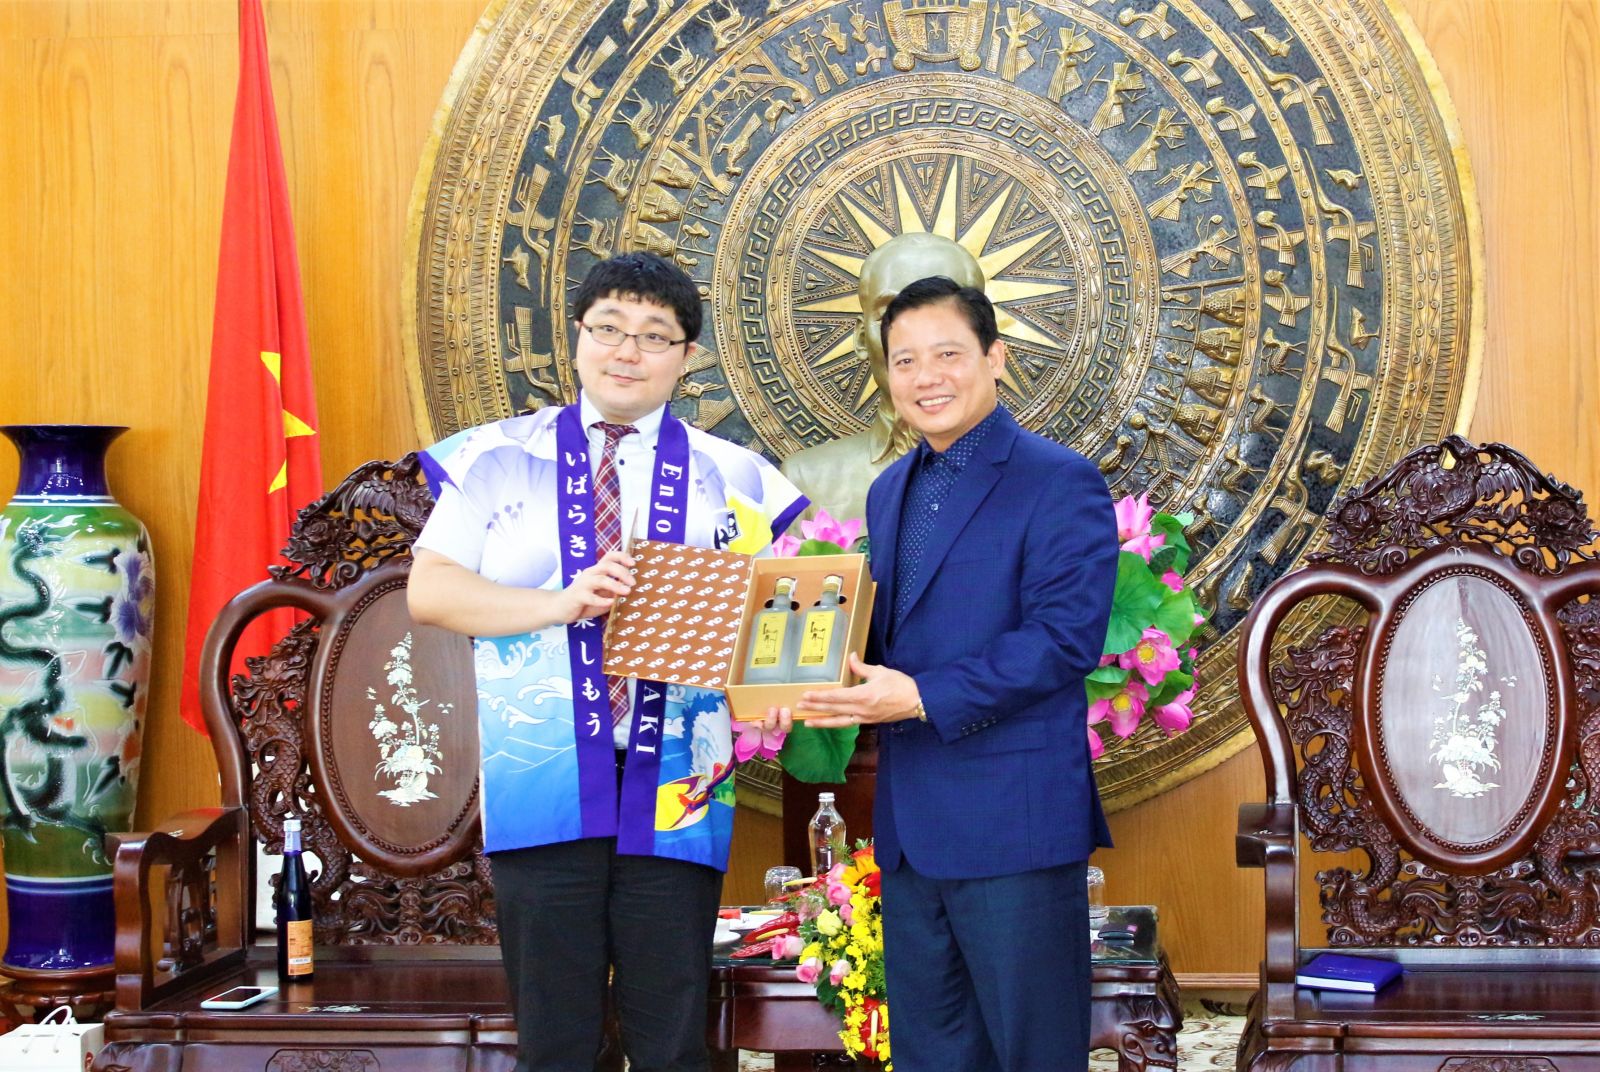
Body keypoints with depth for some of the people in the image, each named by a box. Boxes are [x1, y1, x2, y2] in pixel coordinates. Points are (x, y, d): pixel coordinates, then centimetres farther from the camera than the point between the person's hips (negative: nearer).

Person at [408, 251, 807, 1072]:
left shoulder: (731, 480, 9)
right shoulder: (498, 459, 6)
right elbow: (428, 590, -1)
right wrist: (560, 605, -14)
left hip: (674, 795, 1)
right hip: (542, 792, -1)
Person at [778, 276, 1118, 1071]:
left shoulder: (1058, 482, -9)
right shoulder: (890, 491, 16)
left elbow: (1065, 636, -18)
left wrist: (924, 697, -23)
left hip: (1012, 821, -8)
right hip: (909, 821, 8)